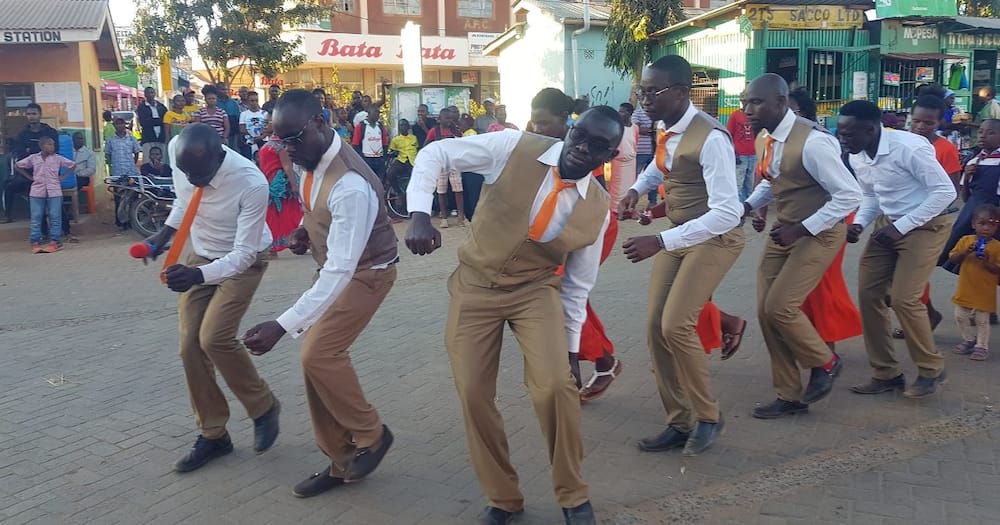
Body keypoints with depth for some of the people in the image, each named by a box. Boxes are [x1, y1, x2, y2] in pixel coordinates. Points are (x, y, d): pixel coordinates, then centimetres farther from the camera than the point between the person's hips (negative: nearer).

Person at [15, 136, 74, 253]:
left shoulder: (58, 158, 4)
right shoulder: (33, 158, 7)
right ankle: (35, 243, 3)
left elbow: (72, 165, 12)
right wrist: (29, 177, 7)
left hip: (54, 191, -1)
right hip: (37, 191, 1)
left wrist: (63, 177, 4)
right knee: (36, 218, 0)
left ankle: (55, 242, 2)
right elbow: (17, 166, 16)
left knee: (55, 217, -2)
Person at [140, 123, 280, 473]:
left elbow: (243, 253, -29)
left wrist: (199, 276, -43)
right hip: (200, 256, 6)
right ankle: (212, 434, 17)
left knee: (214, 339, -21)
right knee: (190, 346, 1)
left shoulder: (252, 184, -35)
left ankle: (264, 408, 5)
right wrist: (163, 235, -3)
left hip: (243, 261, -6)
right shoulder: (177, 151, -18)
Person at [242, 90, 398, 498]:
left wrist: (282, 326, -42)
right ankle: (341, 461, 20)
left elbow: (340, 271, -38)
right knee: (319, 357, 6)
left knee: (319, 354, -18)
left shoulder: (350, 187, -35)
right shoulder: (311, 160, -8)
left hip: (365, 272, -8)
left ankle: (371, 435, 6)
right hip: (336, 266, 9)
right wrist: (305, 230, -3)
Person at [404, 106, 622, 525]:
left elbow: (578, 283, 3)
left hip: (536, 289, 0)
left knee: (554, 386, -19)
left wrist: (570, 347, 6)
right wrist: (420, 215, -27)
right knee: (473, 395, -1)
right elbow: (434, 154, -12)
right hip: (476, 285, 0)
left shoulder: (597, 209, -8)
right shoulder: (516, 148, -16)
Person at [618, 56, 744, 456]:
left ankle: (708, 416, 4)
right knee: (655, 326, 3)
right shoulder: (664, 129, -2)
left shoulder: (710, 139, -28)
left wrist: (659, 242, -40)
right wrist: (637, 189, 5)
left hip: (715, 238, -8)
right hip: (679, 236, 8)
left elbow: (727, 212, -34)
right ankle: (679, 422, 16)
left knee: (676, 325, -19)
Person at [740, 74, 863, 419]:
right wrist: (748, 205, -1)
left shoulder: (812, 142, -25)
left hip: (819, 233, -8)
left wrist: (801, 229, -25)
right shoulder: (763, 139, 1)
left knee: (780, 307, -15)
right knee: (765, 312, 4)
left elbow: (850, 196, -24)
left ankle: (825, 363, 16)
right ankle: (790, 396, 19)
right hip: (784, 231, 8)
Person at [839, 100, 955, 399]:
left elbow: (945, 191, -21)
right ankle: (885, 373, 15)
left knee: (903, 298, -13)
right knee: (868, 294, 2)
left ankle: (931, 370, 11)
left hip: (924, 226, -8)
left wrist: (900, 227, -23)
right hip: (888, 224, 8)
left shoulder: (909, 148, -24)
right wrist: (858, 224, -5)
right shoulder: (857, 157, 0)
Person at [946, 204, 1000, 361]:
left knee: (982, 320, 4)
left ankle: (982, 346, 17)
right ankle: (969, 340, 33)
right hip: (965, 290, 4)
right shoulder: (965, 241, 0)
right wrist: (965, 252, -17)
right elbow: (952, 258, -2)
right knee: (961, 316, 14)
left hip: (984, 293, -4)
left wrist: (986, 261, -26)